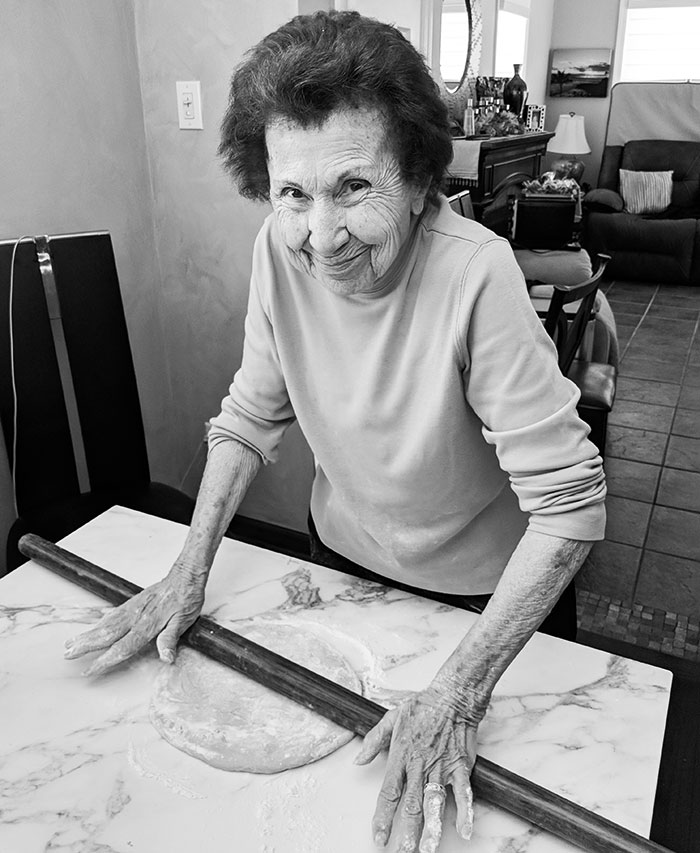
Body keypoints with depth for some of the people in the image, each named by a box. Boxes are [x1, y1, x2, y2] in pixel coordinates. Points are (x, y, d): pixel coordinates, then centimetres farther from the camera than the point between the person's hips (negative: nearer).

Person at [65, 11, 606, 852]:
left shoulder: (474, 275, -33)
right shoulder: (281, 249, -18)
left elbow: (569, 501, -30)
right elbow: (251, 420, -6)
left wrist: (458, 693, -32)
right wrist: (188, 574, -11)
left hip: (486, 591, -3)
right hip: (342, 558, 4)